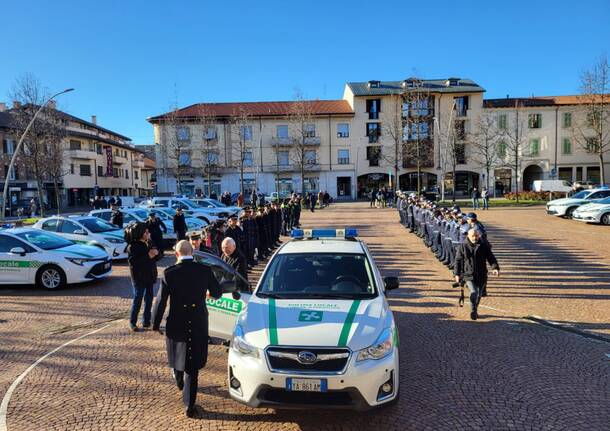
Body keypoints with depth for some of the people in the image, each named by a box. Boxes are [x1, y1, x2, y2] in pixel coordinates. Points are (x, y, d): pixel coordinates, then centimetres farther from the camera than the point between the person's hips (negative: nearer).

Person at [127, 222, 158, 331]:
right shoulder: (133, 246, -13)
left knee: (149, 299, 11)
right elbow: (132, 261, -21)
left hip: (150, 275, 7)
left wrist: (155, 252, -5)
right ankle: (132, 322, 14)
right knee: (138, 299, 0)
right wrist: (148, 256, -23)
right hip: (139, 277, -7)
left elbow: (153, 254, 18)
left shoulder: (148, 243, 8)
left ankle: (146, 321, 22)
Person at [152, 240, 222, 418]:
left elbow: (160, 301, -9)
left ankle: (180, 382, 53)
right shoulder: (205, 271, -9)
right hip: (198, 325, 0)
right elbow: (217, 293, 3)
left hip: (176, 325, 0)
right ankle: (189, 406, 11)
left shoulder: (169, 273, -12)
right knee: (192, 366, 9)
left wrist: (156, 324, 4)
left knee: (177, 357, 27)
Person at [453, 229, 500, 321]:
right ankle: (473, 311, -6)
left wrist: (495, 267, -17)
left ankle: (474, 310, 36)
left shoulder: (484, 246, 3)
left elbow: (491, 258, 1)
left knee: (479, 294, 14)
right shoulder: (463, 246, -1)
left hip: (481, 275, 3)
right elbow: (458, 260, 2)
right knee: (473, 292, -20)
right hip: (468, 274, -3)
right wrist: (457, 274, -1)